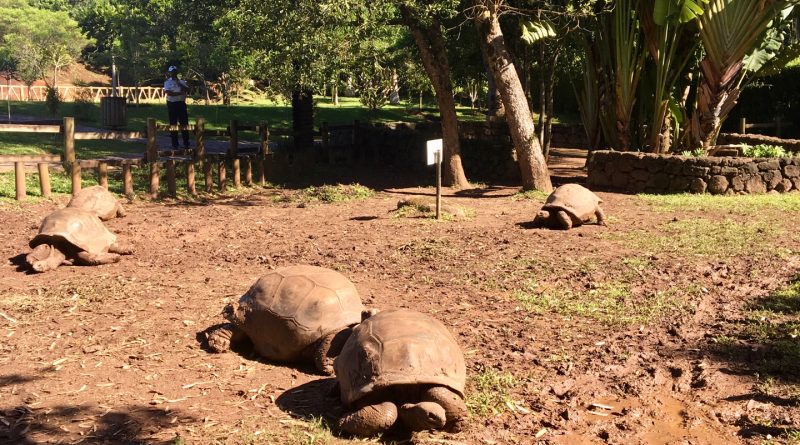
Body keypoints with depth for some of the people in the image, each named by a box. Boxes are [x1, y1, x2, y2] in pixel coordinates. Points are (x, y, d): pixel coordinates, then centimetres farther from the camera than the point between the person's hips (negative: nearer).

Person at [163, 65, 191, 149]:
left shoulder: (182, 81, 12)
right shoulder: (167, 82, 4)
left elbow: (187, 90, -1)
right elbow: (169, 93, -11)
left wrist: (179, 84, -10)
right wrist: (180, 93, -11)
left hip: (181, 103, 2)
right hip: (171, 104, -2)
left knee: (184, 123, -1)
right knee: (173, 124, 1)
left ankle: (186, 143, 2)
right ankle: (174, 144, 7)